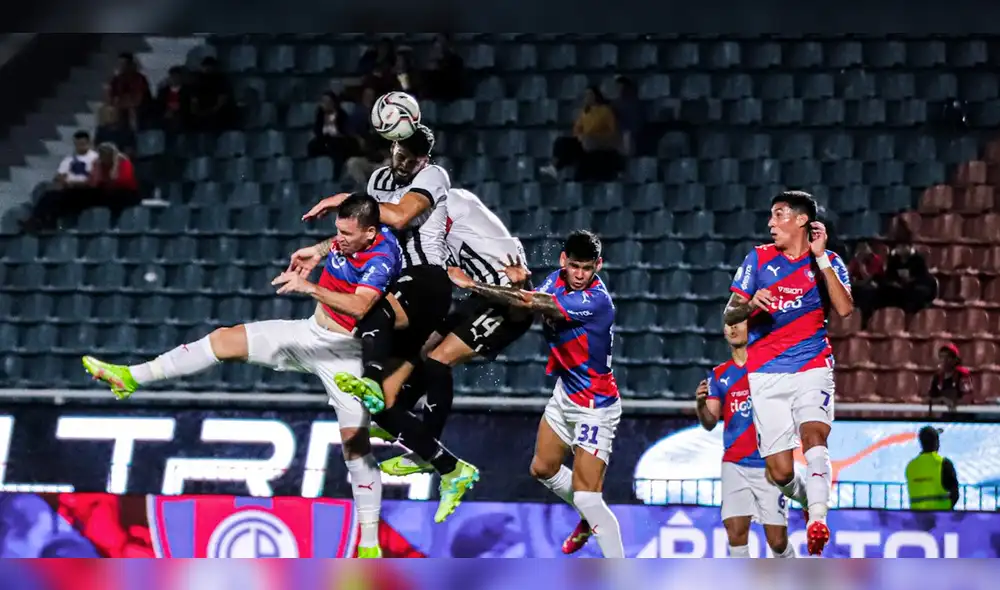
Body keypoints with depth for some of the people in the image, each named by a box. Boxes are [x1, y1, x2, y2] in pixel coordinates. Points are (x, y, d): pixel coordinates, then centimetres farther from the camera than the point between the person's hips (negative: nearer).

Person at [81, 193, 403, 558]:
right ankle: (131, 377, 6)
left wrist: (309, 287, -54)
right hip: (312, 333, 8)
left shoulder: (381, 260, -28)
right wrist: (319, 251, 10)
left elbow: (359, 306, -47)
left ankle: (369, 545, -4)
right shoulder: (349, 236, -6)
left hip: (346, 353, -8)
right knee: (225, 340, 2)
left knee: (356, 444, -11)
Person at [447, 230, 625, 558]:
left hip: (595, 406, -9)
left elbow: (531, 303, -31)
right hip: (565, 393, 9)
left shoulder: (596, 301, -29)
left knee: (586, 497, -14)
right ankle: (592, 519, 46)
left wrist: (471, 285, -27)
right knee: (543, 469, 22)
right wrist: (519, 282, -25)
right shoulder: (558, 280, -4)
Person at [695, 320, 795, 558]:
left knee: (777, 540, -3)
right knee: (736, 532, -12)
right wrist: (701, 404, -17)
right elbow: (710, 423, 5)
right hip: (735, 465, 2)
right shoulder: (719, 375, 10)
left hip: (769, 466, -2)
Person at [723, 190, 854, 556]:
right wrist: (751, 305, -14)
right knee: (780, 473, -3)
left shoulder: (828, 263, 6)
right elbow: (729, 315, 8)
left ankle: (817, 520, -44)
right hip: (766, 375, 2)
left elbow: (845, 309, -11)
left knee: (813, 436, -30)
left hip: (812, 368, -2)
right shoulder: (759, 259, 10)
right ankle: (813, 502, 28)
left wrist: (821, 257, -11)